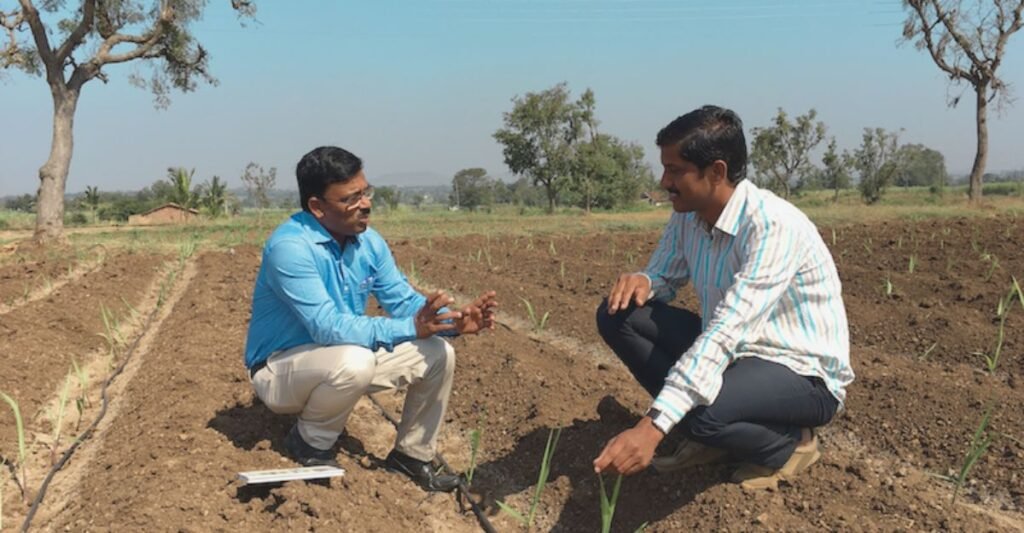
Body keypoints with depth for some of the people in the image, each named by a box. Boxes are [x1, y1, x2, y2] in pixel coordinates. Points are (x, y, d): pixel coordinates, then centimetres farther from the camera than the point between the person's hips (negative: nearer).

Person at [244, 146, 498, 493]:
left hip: (348, 359, 7)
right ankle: (310, 442, -7)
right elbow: (327, 327, -34)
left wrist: (454, 321, -22)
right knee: (353, 361, -37)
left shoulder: (369, 241, -5)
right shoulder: (289, 246, -28)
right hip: (280, 369, -7)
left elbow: (404, 301, -2)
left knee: (438, 355, -4)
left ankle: (411, 454, 15)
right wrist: (412, 328, -38)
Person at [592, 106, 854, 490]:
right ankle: (707, 434, 3)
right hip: (733, 353, 7)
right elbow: (665, 276, 10)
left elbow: (726, 333, -37)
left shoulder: (775, 225, -29)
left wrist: (652, 426, -44)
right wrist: (642, 282, -18)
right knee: (617, 315, -6)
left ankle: (788, 444, -2)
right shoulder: (687, 215, -6)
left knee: (700, 411, -37)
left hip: (804, 374, -7)